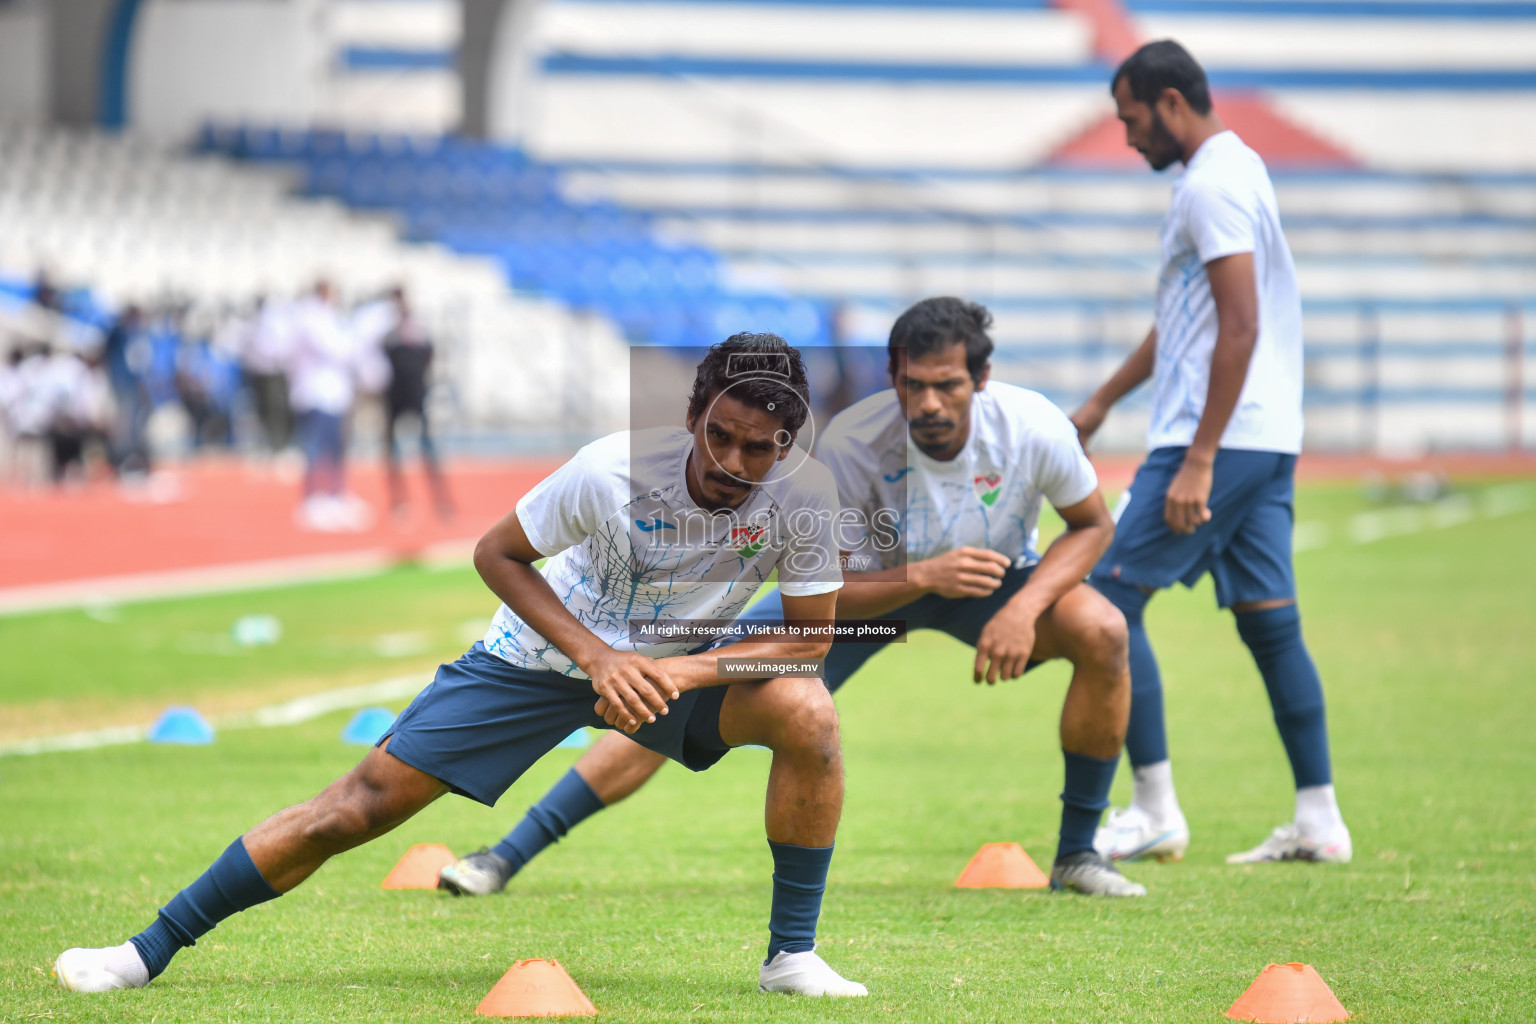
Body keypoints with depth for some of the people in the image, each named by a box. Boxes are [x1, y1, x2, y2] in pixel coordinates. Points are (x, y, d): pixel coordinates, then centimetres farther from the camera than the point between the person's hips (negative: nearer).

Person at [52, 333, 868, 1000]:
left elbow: (811, 636, -16)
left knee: (807, 711, -26)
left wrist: (685, 672, -30)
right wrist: (596, 656, -25)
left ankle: (791, 954, -10)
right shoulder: (611, 471, -30)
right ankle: (152, 950, 0)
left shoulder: (804, 493, -25)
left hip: (681, 667, 2)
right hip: (547, 648, -2)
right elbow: (497, 554, -14)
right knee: (370, 797, -10)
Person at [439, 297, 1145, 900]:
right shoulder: (848, 444, -32)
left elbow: (1093, 526, -10)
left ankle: (1076, 855, -8)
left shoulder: (1032, 429, -29)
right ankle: (510, 854, -9)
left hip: (985, 578, 1)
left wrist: (1024, 607, -28)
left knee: (1101, 631, -28)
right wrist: (924, 575, -42)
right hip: (863, 588, -1)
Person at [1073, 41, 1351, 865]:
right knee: (1269, 621, 9)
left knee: (1111, 599, -5)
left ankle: (1156, 811, -5)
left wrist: (1199, 459, -23)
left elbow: (1240, 328, -21)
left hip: (1221, 439, -10)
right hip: (1269, 440, 10)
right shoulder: (1236, 171, 19)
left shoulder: (1211, 185, -14)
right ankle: (1318, 820, 8)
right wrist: (1102, 402, 34)